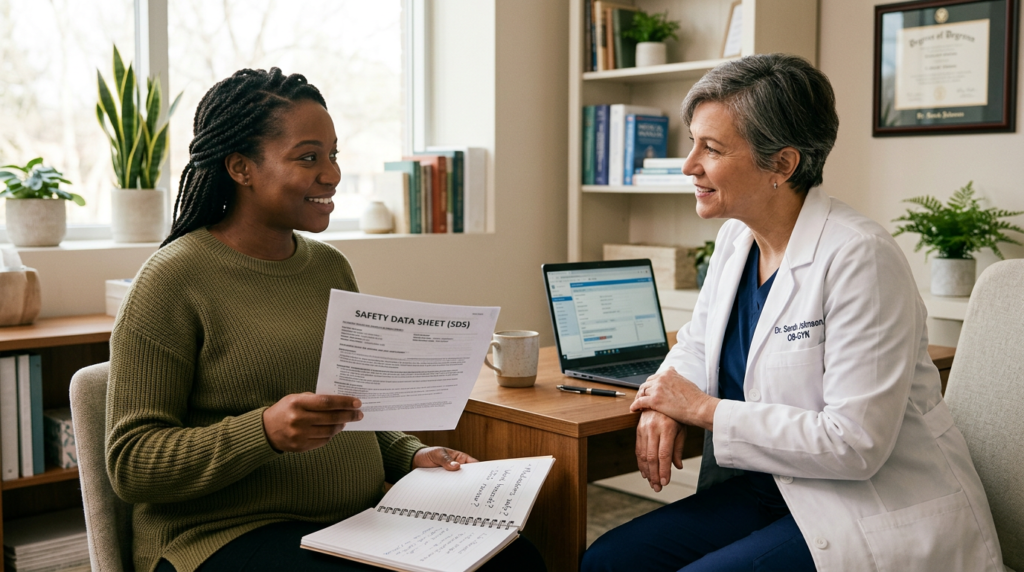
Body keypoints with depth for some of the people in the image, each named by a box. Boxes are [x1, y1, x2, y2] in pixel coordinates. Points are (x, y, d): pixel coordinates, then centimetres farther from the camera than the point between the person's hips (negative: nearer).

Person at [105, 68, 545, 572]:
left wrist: (410, 455, 3)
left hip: (358, 519, 7)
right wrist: (266, 432, -26)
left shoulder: (331, 267, 13)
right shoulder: (173, 278, -9)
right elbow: (130, 464, -12)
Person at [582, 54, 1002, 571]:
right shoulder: (736, 238, 4)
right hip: (773, 488, 7)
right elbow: (696, 344, 19)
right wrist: (664, 402, -5)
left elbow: (854, 443, -24)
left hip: (880, 515, -7)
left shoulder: (859, 258, -21)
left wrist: (704, 409, -18)